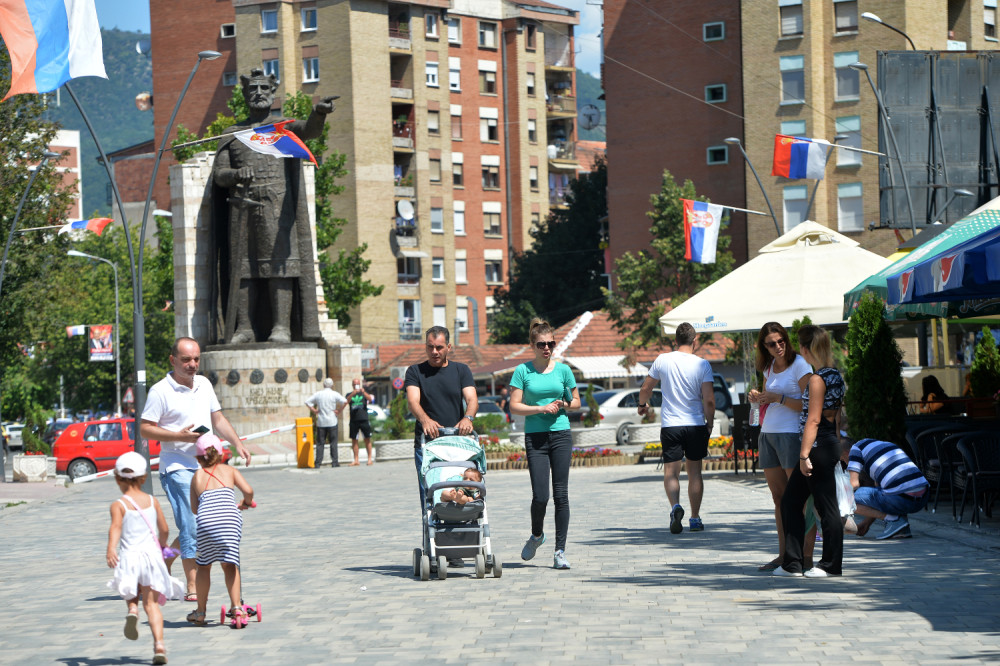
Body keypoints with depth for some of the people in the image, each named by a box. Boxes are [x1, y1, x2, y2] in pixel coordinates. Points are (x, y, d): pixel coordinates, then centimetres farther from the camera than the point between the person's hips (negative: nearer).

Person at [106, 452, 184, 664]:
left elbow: (116, 527, -20)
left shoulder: (118, 505, -1)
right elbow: (164, 529, 14)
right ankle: (159, 643, -14)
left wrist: (111, 549, -34)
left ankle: (132, 609, -10)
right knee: (151, 603, 2)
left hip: (129, 556, -2)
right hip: (152, 553, 2)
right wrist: (161, 545, 35)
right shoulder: (152, 501, 9)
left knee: (131, 594, 24)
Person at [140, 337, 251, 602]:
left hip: (206, 467, 7)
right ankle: (192, 588, -5)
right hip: (177, 468, -7)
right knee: (191, 529, -10)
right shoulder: (160, 391, -9)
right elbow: (145, 429, -9)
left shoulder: (204, 384, 12)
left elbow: (218, 419, 21)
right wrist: (180, 436, -19)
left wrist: (238, 443, 8)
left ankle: (164, 563, 30)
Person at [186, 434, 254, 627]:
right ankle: (237, 607, -2)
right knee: (230, 565, 11)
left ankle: (200, 612, 25)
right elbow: (248, 490, 7)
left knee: (204, 565, 18)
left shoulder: (197, 476, 24)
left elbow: (194, 508, 23)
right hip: (230, 519, 0)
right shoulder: (229, 470, 21)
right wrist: (246, 502, 28)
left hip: (206, 520, 1)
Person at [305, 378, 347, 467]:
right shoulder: (334, 394, -3)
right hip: (332, 422, -2)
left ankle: (318, 463, 1)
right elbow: (344, 401, -15)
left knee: (320, 443, 5)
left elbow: (307, 402, 6)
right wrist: (339, 411, -6)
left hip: (320, 422, 2)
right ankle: (334, 462, -1)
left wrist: (314, 411, 7)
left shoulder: (318, 394, 5)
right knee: (333, 442, 3)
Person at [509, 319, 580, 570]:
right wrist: (542, 408, -13)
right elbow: (514, 407, -2)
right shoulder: (523, 370, 1)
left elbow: (576, 402, 15)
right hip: (535, 436, -1)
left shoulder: (563, 369, 7)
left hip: (561, 435, 2)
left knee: (561, 494, -3)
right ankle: (536, 535, 24)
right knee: (540, 496, -7)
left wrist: (563, 404, -6)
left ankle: (560, 551, 3)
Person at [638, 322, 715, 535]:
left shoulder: (662, 360, 0)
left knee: (671, 471, 2)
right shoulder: (702, 365, -6)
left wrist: (643, 404, 31)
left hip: (670, 424, 0)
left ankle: (675, 506, -25)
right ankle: (695, 518, 14)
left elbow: (646, 388, 11)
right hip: (696, 424, 0)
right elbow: (709, 400, -11)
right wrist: (709, 421, 6)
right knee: (695, 472, 11)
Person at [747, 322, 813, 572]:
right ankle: (783, 555, 11)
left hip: (791, 434, -8)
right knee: (778, 496, 8)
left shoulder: (800, 365, -7)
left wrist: (779, 398, -23)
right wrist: (757, 398, 3)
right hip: (768, 434, 8)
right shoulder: (769, 367, 14)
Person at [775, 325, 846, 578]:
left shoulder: (817, 379, -15)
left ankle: (831, 564, 8)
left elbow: (813, 420, -19)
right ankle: (792, 563, 14)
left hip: (819, 447, -10)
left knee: (826, 505, 0)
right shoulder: (835, 375, 13)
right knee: (790, 501, 12)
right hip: (830, 445, 10)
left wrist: (804, 455, -19)